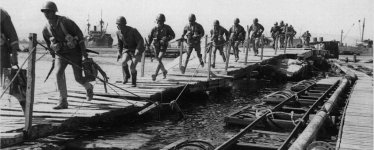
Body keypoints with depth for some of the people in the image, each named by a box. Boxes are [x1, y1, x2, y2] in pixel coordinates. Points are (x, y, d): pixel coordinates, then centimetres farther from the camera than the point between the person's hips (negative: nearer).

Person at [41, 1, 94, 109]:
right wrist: (53, 56, 19)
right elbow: (49, 44, 15)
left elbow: (79, 34, -12)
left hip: (74, 52, -4)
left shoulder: (65, 22, -18)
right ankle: (63, 102, -15)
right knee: (58, 73, -20)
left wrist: (83, 51, -13)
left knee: (78, 78, 0)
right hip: (61, 54, 4)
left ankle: (89, 88, 37)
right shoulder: (46, 29, -3)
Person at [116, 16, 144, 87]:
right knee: (123, 61, -26)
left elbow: (141, 41, -19)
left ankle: (133, 82, 5)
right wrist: (119, 53, 7)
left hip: (136, 50, -4)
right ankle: (126, 76, 0)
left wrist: (137, 51, -29)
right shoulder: (118, 32, -4)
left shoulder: (133, 31, -22)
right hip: (126, 50, 4)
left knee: (132, 67, -18)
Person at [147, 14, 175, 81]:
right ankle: (164, 71, 41)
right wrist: (148, 43, -13)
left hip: (163, 46, -4)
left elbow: (173, 35, -1)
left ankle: (155, 74, -22)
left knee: (159, 59, -20)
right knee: (158, 60, 15)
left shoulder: (167, 27, -7)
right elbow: (150, 37, 5)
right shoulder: (154, 29, -2)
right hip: (156, 46, 4)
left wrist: (167, 38, -20)